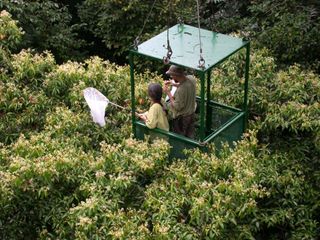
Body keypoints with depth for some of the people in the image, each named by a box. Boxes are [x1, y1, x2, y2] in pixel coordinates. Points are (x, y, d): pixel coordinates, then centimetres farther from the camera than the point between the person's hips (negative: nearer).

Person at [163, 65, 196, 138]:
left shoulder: (180, 90, -38)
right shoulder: (191, 78, -15)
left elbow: (177, 107, -25)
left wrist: (168, 92, -21)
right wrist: (173, 84, -1)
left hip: (181, 118, -7)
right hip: (191, 114, 7)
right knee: (190, 136, 27)